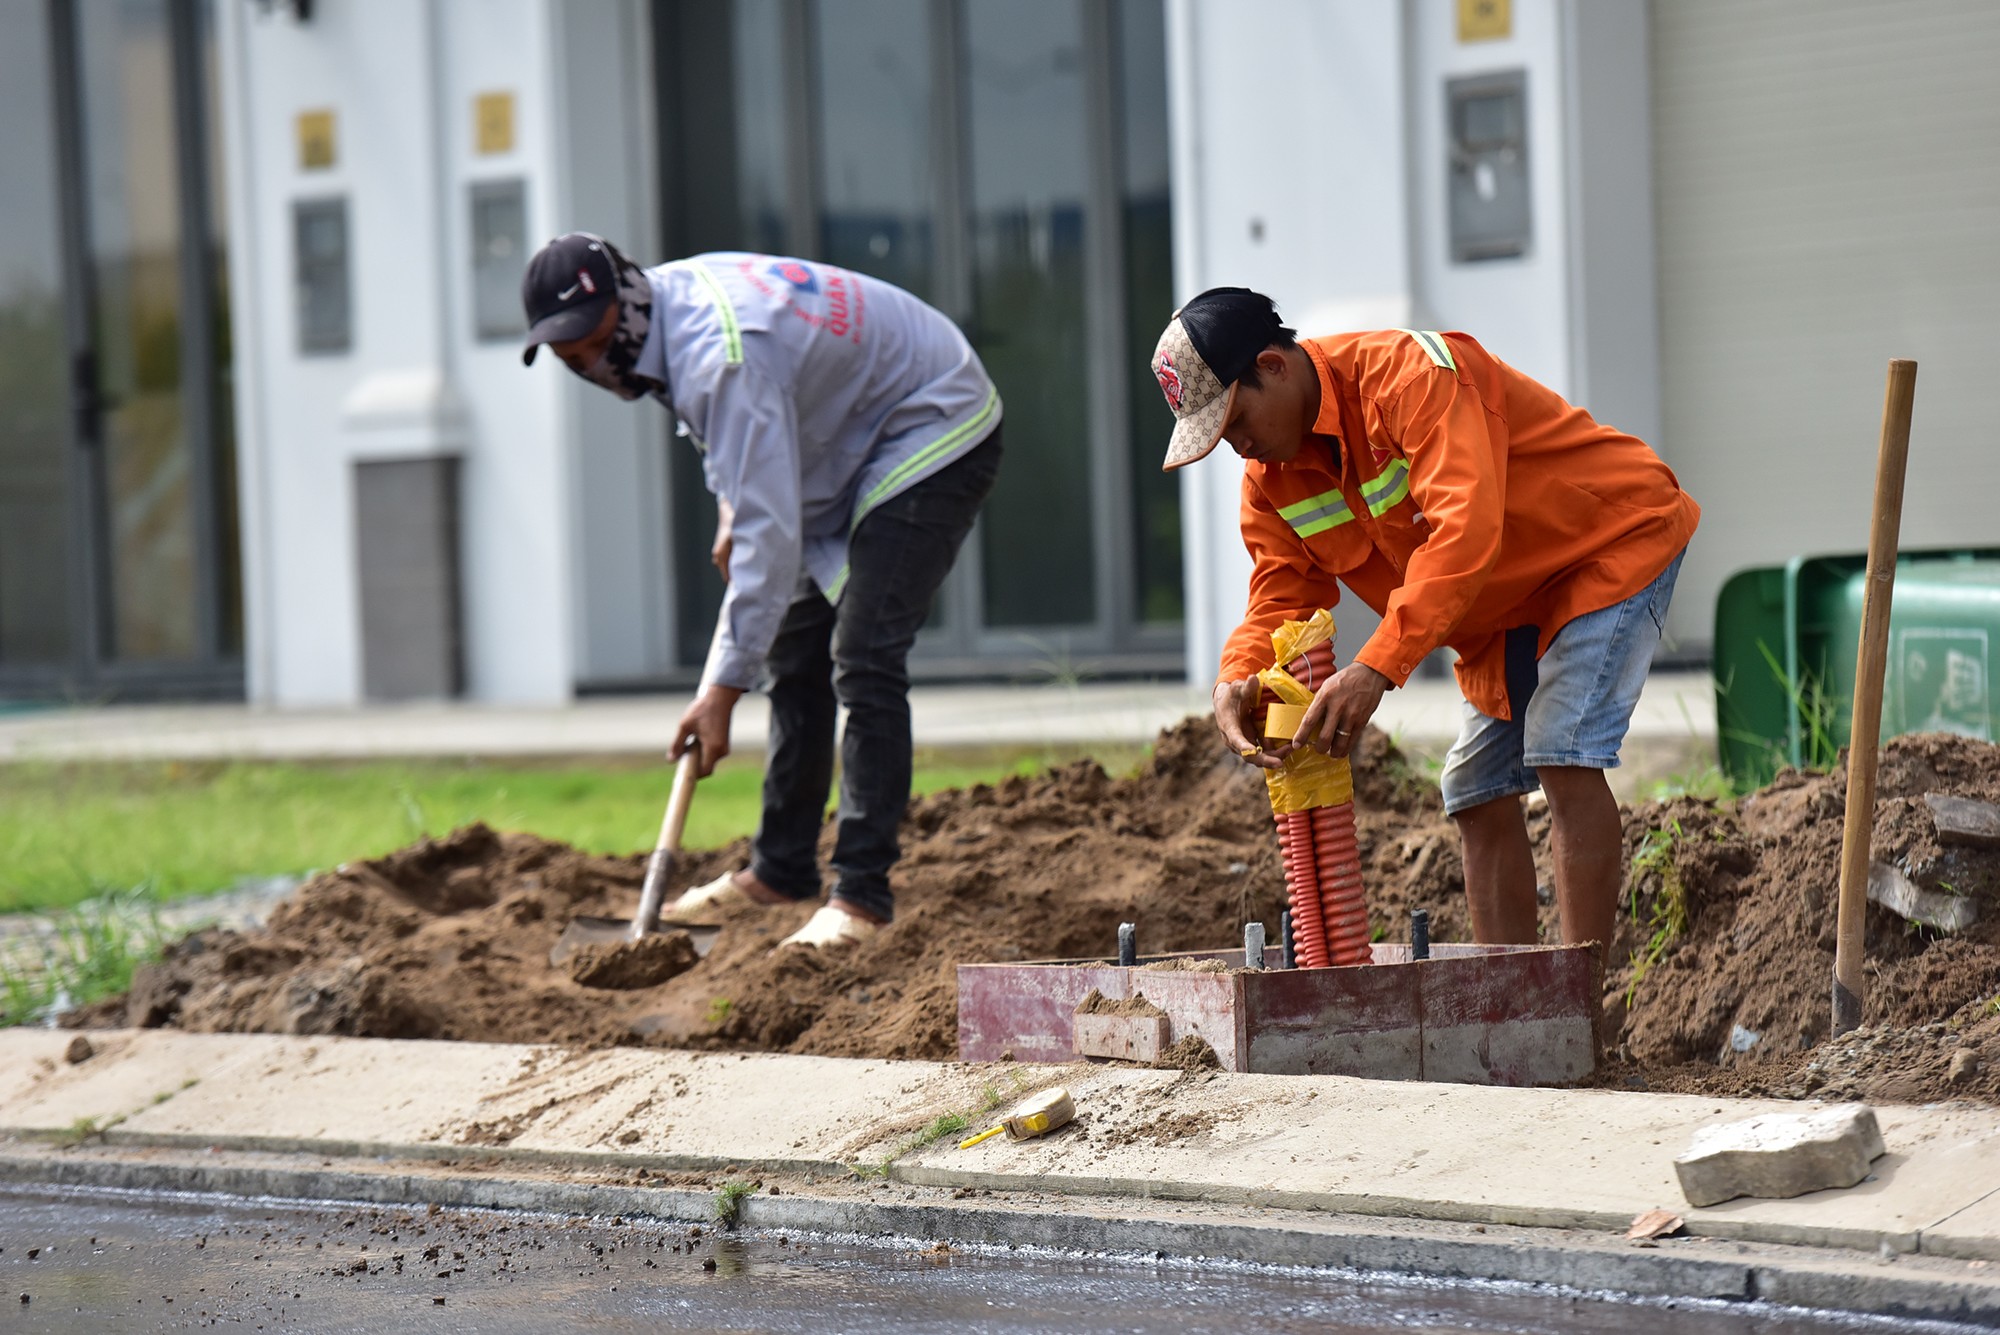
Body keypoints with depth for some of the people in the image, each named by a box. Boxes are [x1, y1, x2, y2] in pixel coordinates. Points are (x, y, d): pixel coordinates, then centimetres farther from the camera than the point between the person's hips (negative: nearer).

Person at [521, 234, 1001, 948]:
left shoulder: (718, 356, -35)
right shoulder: (671, 298, -5)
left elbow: (769, 534, -38)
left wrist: (723, 688, -38)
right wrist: (730, 513, 7)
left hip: (935, 435, -11)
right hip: (856, 451, 11)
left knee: (863, 660, -19)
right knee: (794, 648, 13)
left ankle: (862, 893, -18)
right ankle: (781, 868, 22)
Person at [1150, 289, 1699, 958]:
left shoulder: (1409, 375, -32)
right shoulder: (1271, 477, -4)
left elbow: (1464, 532, -42)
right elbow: (1280, 598, -4)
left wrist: (1377, 667, -49)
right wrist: (1238, 679, -28)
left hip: (1615, 541, -9)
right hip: (1508, 610, 9)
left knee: (1562, 754, -23)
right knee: (1477, 792, 6)